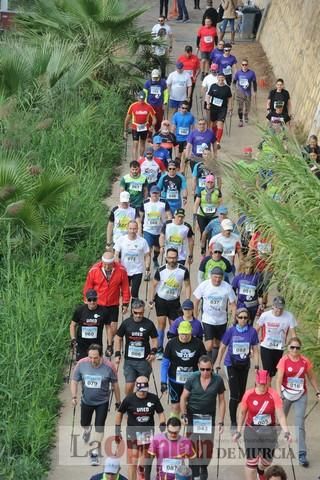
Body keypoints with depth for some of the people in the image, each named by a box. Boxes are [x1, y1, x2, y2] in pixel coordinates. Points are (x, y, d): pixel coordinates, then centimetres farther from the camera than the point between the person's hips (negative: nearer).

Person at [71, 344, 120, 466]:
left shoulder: (108, 367, -21)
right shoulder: (81, 364, -18)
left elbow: (115, 385, -7)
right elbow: (74, 381, -5)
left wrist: (118, 402, 1)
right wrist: (74, 397, -17)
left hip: (102, 402, -2)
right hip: (86, 401, 2)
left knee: (99, 427, -4)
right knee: (84, 424, 22)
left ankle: (95, 453, 6)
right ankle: (87, 431, 58)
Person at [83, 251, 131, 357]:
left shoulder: (121, 271, -12)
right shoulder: (94, 270, -13)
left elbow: (125, 288, 0)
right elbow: (87, 288, -2)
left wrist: (125, 304, 2)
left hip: (113, 305, 0)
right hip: (97, 304, 0)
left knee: (113, 327, -2)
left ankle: (109, 345, 26)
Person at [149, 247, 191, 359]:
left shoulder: (183, 270, -12)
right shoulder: (161, 270, -11)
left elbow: (187, 286, -3)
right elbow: (154, 285, 1)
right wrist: (151, 300, -2)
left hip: (174, 301, 1)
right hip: (161, 300, -1)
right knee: (161, 323, -5)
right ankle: (159, 351, 4)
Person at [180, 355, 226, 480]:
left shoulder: (218, 380, -7)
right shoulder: (192, 379, -9)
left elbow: (221, 401, 1)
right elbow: (183, 398, -1)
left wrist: (221, 422, -1)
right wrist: (184, 415, -12)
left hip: (209, 417, 1)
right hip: (193, 415, -1)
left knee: (208, 444, -1)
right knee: (193, 444, -4)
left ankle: (204, 467, 23)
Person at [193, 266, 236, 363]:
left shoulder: (227, 287, -12)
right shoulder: (203, 285, -12)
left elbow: (233, 305, -3)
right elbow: (196, 301, 0)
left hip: (222, 321, 2)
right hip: (208, 321, -2)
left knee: (217, 344, 15)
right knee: (209, 346, -13)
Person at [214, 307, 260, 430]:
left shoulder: (252, 331, -6)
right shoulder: (231, 331, -9)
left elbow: (255, 350, 0)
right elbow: (222, 347, 1)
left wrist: (256, 366, -5)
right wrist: (217, 363, 4)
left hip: (244, 365, 2)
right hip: (231, 364, -2)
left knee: (241, 393, 14)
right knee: (234, 394, -9)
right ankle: (233, 423, -3)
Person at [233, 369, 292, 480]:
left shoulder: (273, 395, -12)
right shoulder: (248, 394, -10)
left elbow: (280, 415, -14)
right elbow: (242, 413, 3)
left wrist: (286, 432, -24)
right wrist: (238, 431, 4)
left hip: (269, 432, 1)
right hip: (252, 431, -1)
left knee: (267, 462, 15)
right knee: (251, 462, -6)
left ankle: (261, 471, 50)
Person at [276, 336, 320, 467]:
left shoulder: (305, 361, -5)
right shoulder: (284, 361, -12)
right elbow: (279, 380, -15)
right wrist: (279, 397, -24)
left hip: (301, 396, 1)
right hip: (286, 394, -1)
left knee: (300, 425, -6)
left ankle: (302, 455, -6)